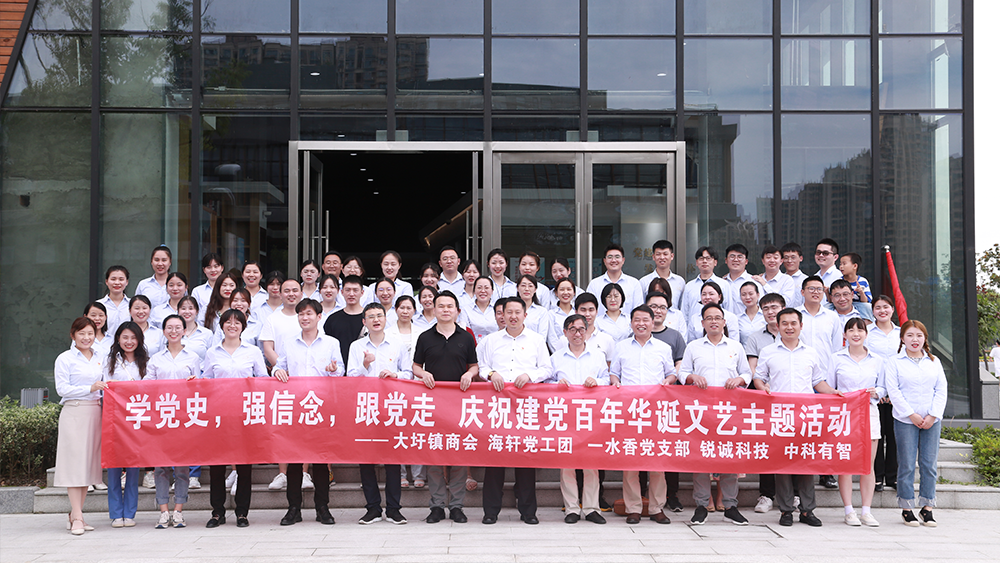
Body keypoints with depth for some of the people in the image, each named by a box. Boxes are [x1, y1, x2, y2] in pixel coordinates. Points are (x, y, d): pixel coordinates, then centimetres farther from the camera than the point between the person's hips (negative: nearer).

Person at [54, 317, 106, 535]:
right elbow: (62, 388, -8)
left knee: (89, 462, 5)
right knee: (74, 462, -8)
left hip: (95, 413, 6)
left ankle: (76, 514, 11)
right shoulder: (65, 359, 0)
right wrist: (90, 388, -15)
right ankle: (77, 517, -8)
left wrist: (106, 388, 1)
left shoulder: (99, 360, 16)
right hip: (73, 413, -5)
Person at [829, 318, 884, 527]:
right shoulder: (837, 359, 7)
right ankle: (849, 511, 3)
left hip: (869, 413, 2)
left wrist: (876, 392, -7)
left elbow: (883, 388, 15)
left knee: (868, 464, -1)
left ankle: (866, 511, 5)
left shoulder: (876, 360, 12)